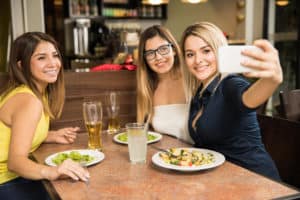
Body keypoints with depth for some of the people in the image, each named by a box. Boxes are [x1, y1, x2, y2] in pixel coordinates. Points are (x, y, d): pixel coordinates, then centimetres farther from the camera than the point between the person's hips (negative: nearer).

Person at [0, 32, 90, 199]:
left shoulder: (39, 92, 3)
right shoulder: (28, 101, -25)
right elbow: (15, 161, -32)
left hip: (13, 176, 8)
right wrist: (50, 171, -50)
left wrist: (53, 136, 1)